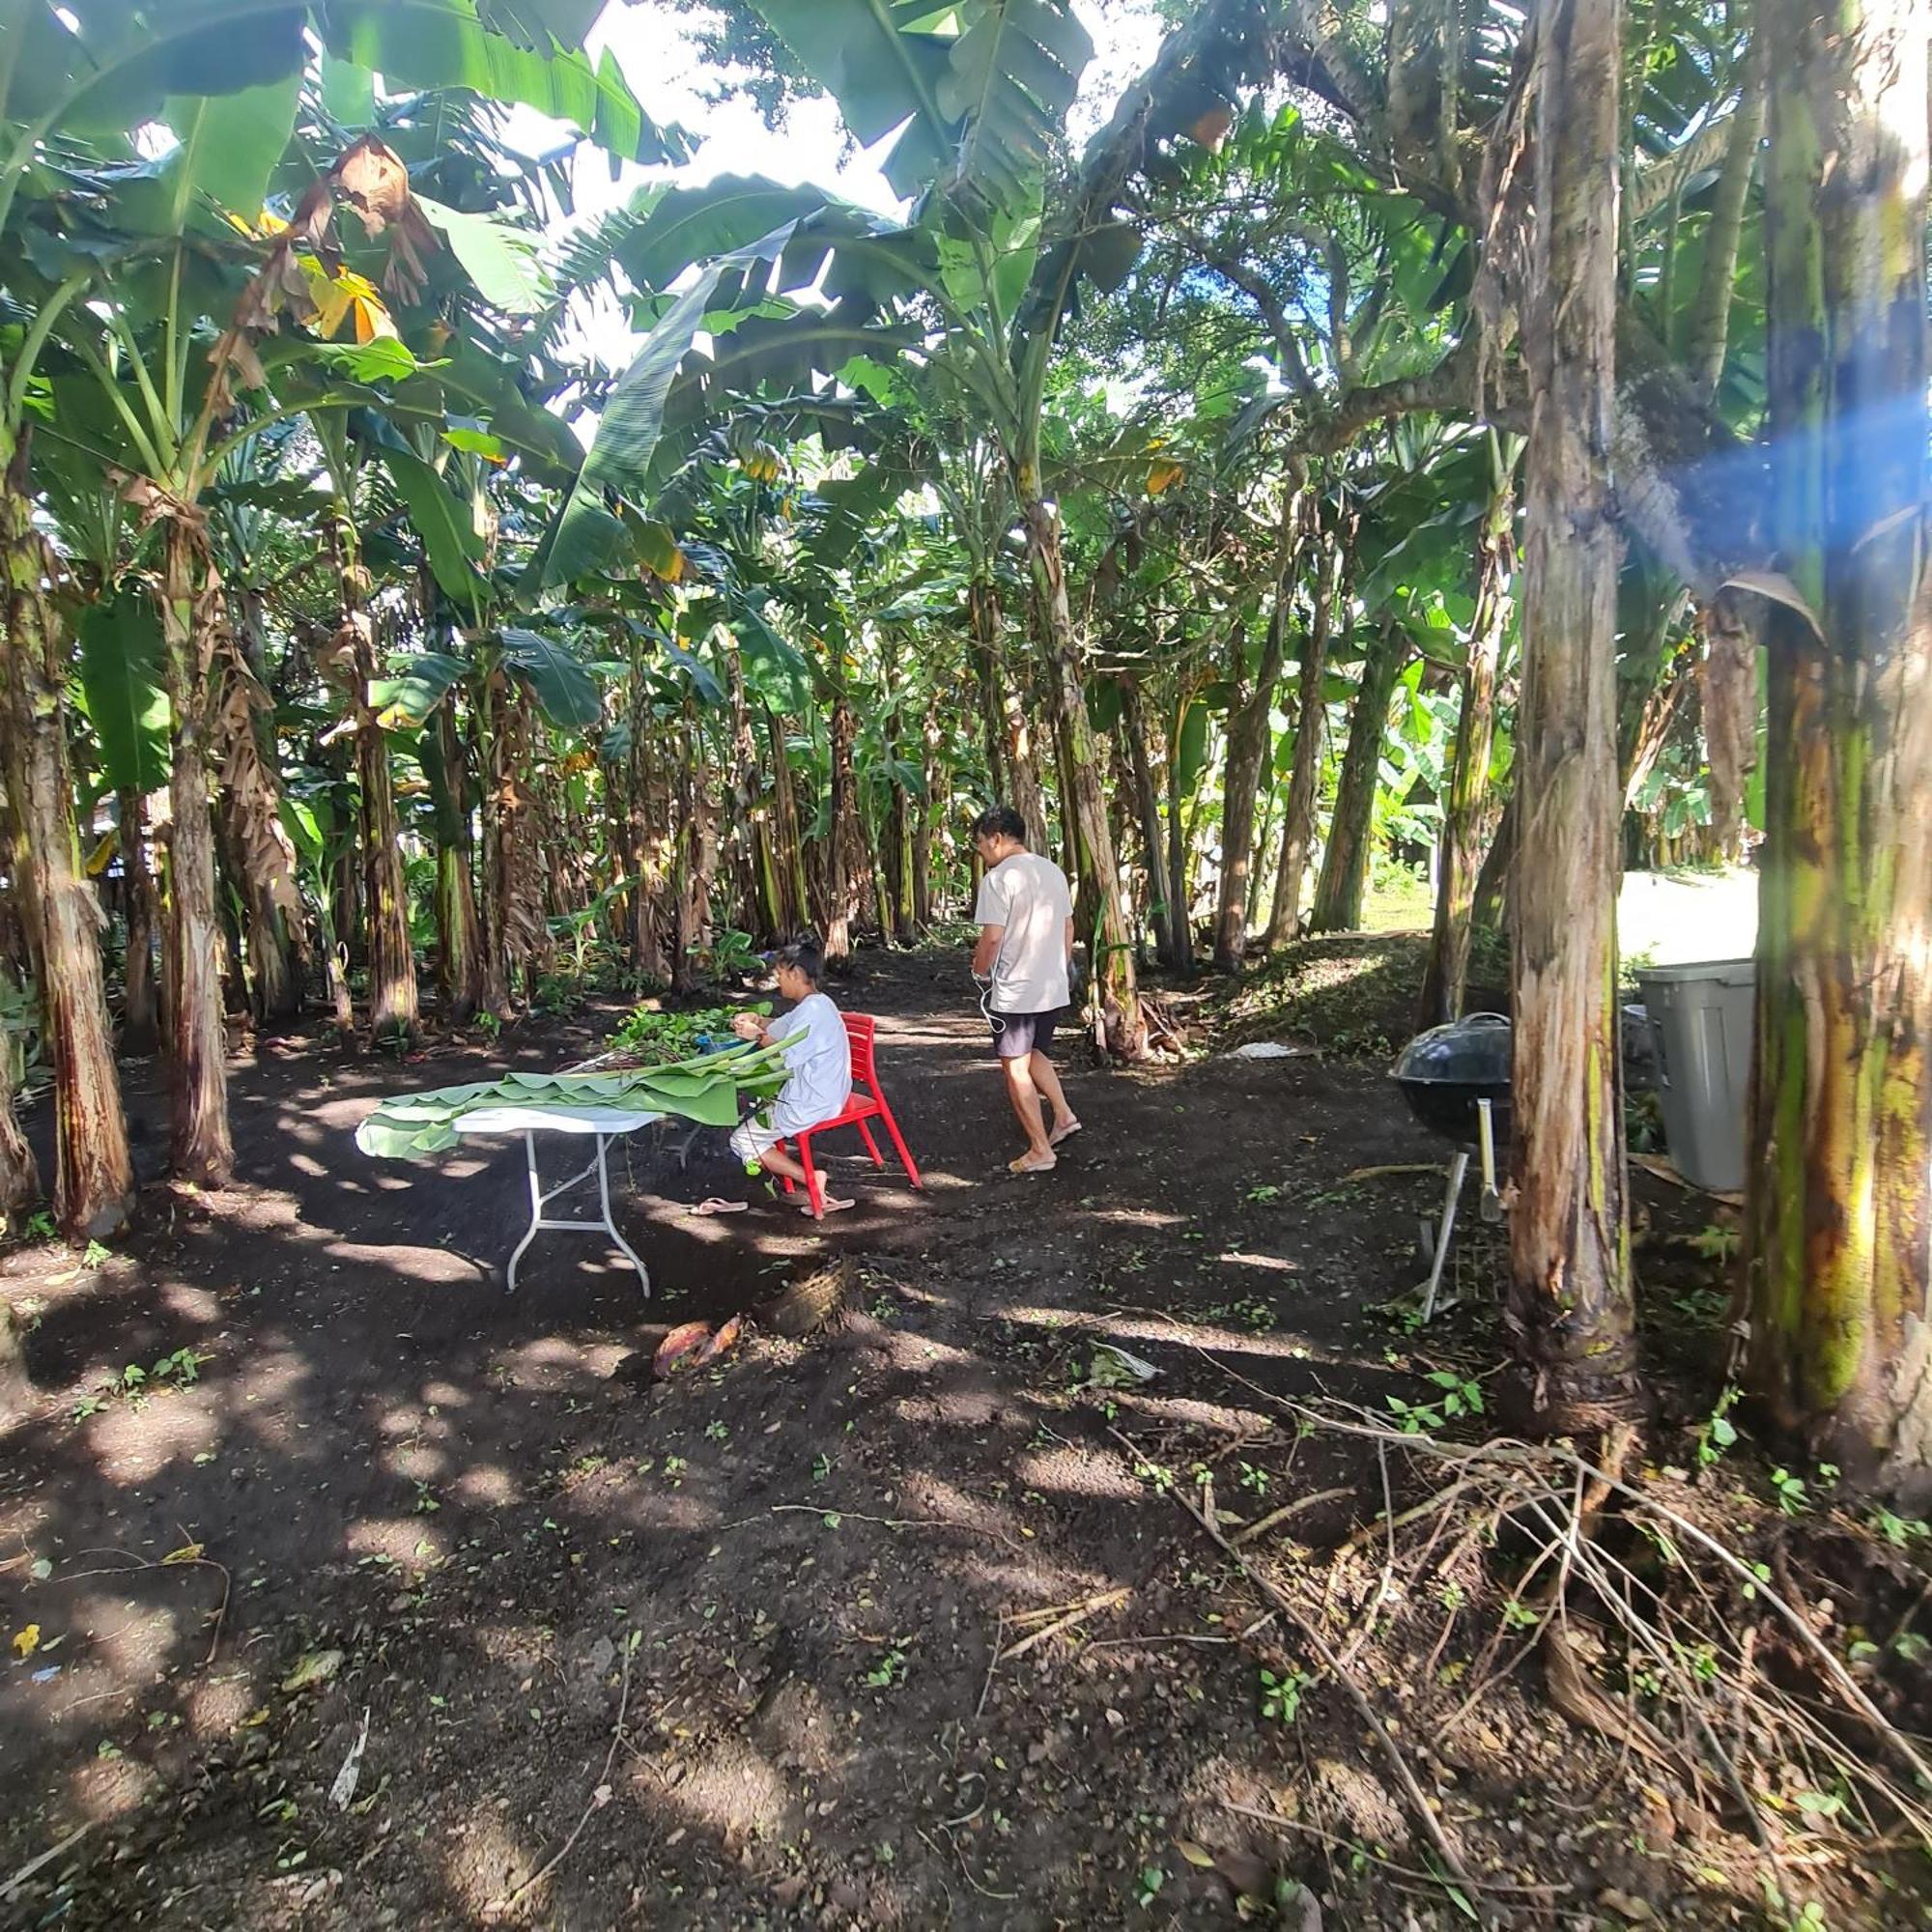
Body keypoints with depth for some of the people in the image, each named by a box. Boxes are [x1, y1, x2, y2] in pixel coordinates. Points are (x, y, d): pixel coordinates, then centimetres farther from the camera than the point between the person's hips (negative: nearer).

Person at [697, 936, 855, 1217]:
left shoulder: (812, 1011, -22)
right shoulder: (814, 1005, 11)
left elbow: (786, 1057, -25)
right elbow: (781, 1029, 25)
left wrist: (758, 1036, -12)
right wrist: (756, 1020, 8)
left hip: (810, 1104, -11)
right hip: (821, 1096, 11)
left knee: (743, 1140, -3)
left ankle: (810, 1180, -8)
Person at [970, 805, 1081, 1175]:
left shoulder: (999, 878, -15)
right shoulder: (1054, 871, 9)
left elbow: (992, 937, -19)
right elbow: (1068, 928, 14)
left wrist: (980, 971, -2)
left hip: (1014, 992, -8)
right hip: (1053, 988, 8)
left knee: (1016, 1068, 4)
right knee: (1035, 1054, 26)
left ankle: (1040, 1150, 9)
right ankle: (1063, 1116, 16)